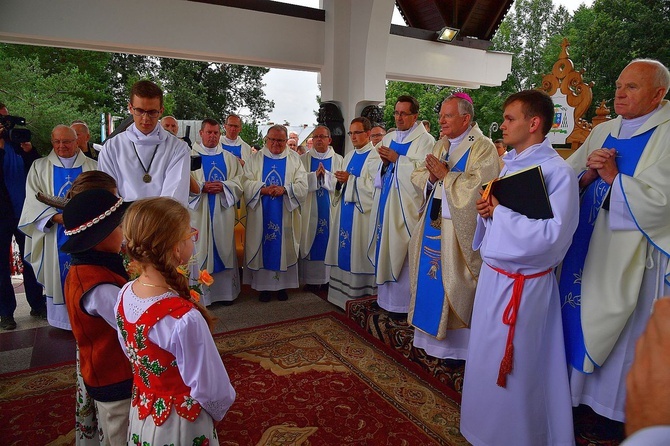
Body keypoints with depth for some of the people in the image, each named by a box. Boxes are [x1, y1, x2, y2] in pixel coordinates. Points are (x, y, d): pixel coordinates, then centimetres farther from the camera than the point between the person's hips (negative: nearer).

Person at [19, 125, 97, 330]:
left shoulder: (93, 167, 7)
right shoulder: (39, 167, 9)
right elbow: (33, 200, 0)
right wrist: (56, 217, -16)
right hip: (55, 234, 1)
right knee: (58, 276, 5)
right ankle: (61, 319, 16)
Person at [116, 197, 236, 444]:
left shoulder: (125, 294, -15)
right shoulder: (184, 318, -37)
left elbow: (131, 352, 3)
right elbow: (209, 388, -23)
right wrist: (220, 408, -2)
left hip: (141, 415, 6)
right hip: (180, 426, -6)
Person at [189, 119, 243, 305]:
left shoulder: (229, 158, 11)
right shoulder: (191, 156, 2)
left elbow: (239, 180, 4)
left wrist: (223, 185, -13)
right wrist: (202, 187, -19)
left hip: (223, 212, 3)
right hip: (199, 212, -3)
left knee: (224, 250, 9)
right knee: (200, 251, 0)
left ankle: (226, 291, 20)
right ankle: (200, 293, 10)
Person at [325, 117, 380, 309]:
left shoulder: (375, 157, -9)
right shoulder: (349, 157, 17)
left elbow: (375, 186, -19)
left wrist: (350, 179, -18)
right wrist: (340, 181, -1)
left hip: (362, 213, -8)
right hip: (345, 211, 8)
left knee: (358, 252, -3)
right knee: (344, 250, 10)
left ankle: (359, 293, 10)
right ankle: (343, 293, 21)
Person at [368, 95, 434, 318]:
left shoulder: (425, 140, -5)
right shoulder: (388, 138, 16)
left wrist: (397, 159, -16)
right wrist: (384, 163, -3)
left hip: (407, 206, -6)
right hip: (386, 202, 7)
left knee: (403, 251, -3)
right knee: (385, 248, 10)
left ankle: (404, 302, 9)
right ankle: (386, 296, 23)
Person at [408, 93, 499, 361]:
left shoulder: (483, 148, -9)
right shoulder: (440, 146, 13)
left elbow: (478, 186, -23)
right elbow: (418, 177, 13)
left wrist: (446, 175, -15)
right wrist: (431, 176, -8)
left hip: (459, 228, -7)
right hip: (433, 223, 7)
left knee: (452, 284, 1)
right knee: (430, 278, 13)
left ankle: (457, 343, 20)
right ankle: (431, 334, 30)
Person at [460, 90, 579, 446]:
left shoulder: (557, 171, -16)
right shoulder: (511, 164, 9)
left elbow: (550, 236, -26)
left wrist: (499, 209, -17)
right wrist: (488, 211, -3)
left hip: (521, 283, -8)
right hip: (493, 274, 8)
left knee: (511, 369, 7)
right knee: (485, 358, 21)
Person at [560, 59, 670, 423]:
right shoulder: (603, 132, 9)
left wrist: (612, 176, -15)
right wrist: (589, 174, -12)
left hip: (633, 253, -6)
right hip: (588, 244, 6)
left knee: (625, 333, 8)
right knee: (582, 319, 15)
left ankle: (620, 404, 29)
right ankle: (580, 389, 35)